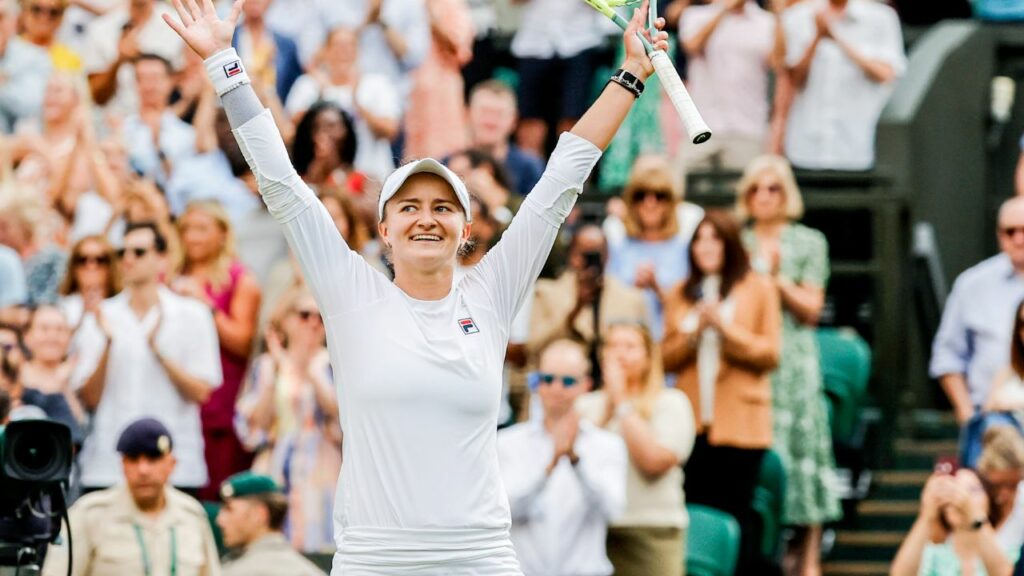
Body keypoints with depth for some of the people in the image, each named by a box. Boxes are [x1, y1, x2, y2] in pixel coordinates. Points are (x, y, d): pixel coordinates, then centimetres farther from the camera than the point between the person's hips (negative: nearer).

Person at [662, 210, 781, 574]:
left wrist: (725, 328, -12)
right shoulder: (680, 295, 14)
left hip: (738, 422, -3)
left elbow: (769, 354, -1)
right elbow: (667, 359, 12)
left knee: (736, 514, -5)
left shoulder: (758, 290, 4)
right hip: (692, 421, 3)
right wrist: (693, 332, -6)